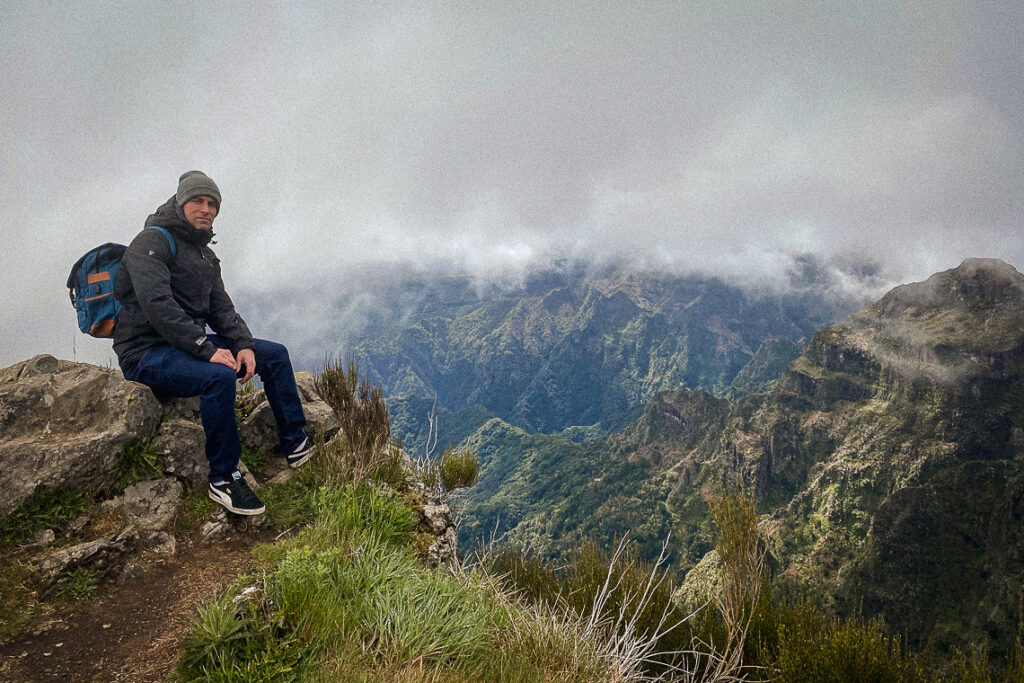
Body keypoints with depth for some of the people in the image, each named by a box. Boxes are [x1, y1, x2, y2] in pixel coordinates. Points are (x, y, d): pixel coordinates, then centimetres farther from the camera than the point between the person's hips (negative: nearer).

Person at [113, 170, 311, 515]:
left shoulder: (205, 255, 16)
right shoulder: (152, 243, -12)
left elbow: (221, 309, 11)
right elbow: (157, 305, -25)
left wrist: (243, 345, -9)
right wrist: (208, 349, -30)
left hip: (192, 344, 9)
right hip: (147, 354, -9)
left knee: (274, 354, 2)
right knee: (219, 376, -36)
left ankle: (297, 446, 6)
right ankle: (223, 479, -23)